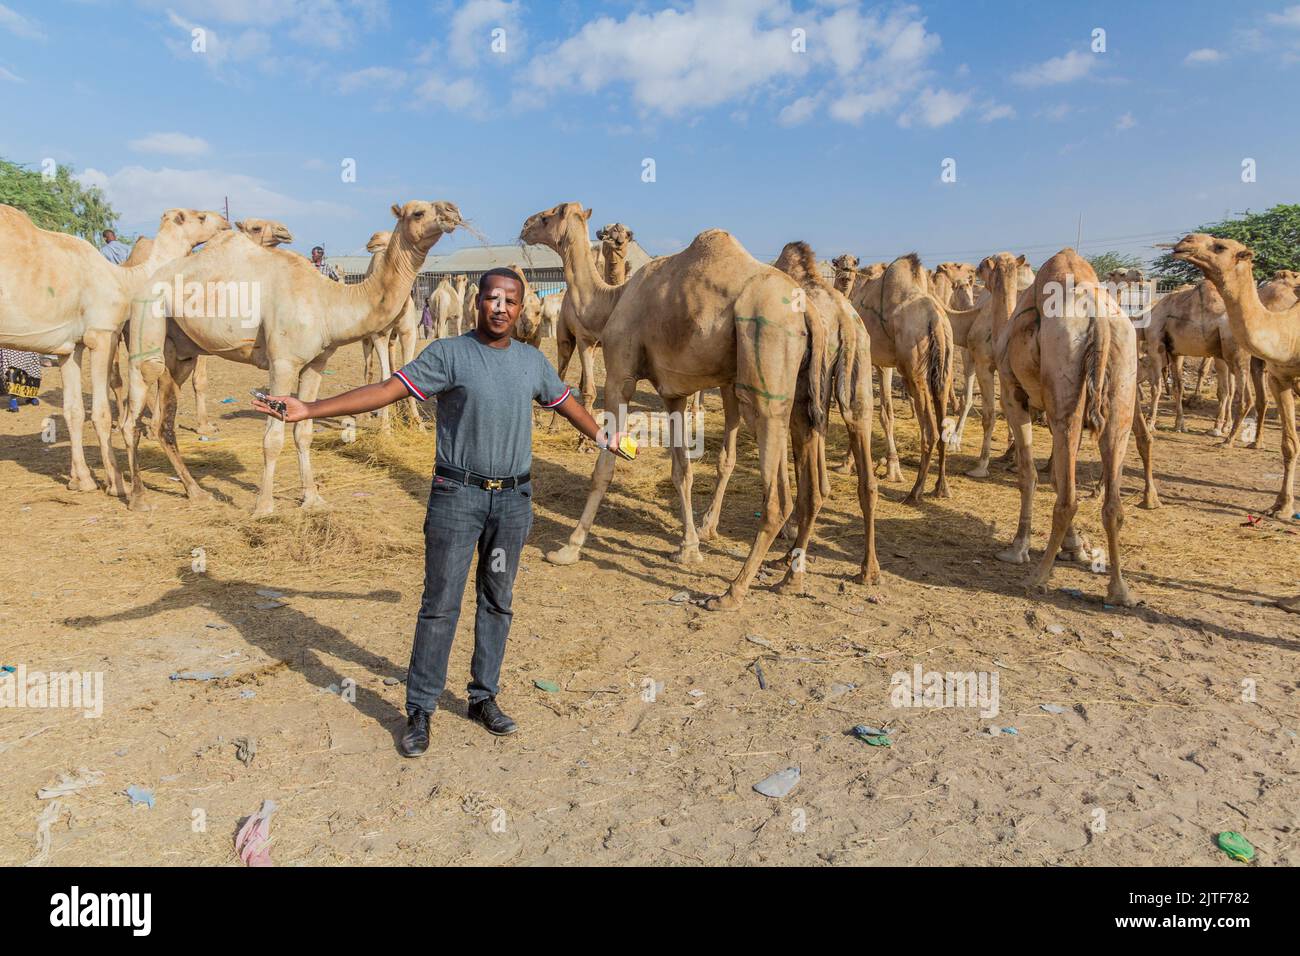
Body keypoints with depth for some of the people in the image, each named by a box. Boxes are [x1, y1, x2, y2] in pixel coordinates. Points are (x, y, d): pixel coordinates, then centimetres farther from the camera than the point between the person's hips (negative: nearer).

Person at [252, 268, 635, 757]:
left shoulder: (533, 361, 7)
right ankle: (420, 711, 11)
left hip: (514, 497, 4)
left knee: (497, 601, 12)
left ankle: (483, 697, 26)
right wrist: (308, 409, -23)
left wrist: (603, 437, 37)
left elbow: (566, 402, 24)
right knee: (440, 603, -2)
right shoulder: (449, 354, -7)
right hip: (458, 495, -4)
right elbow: (386, 390, -14)